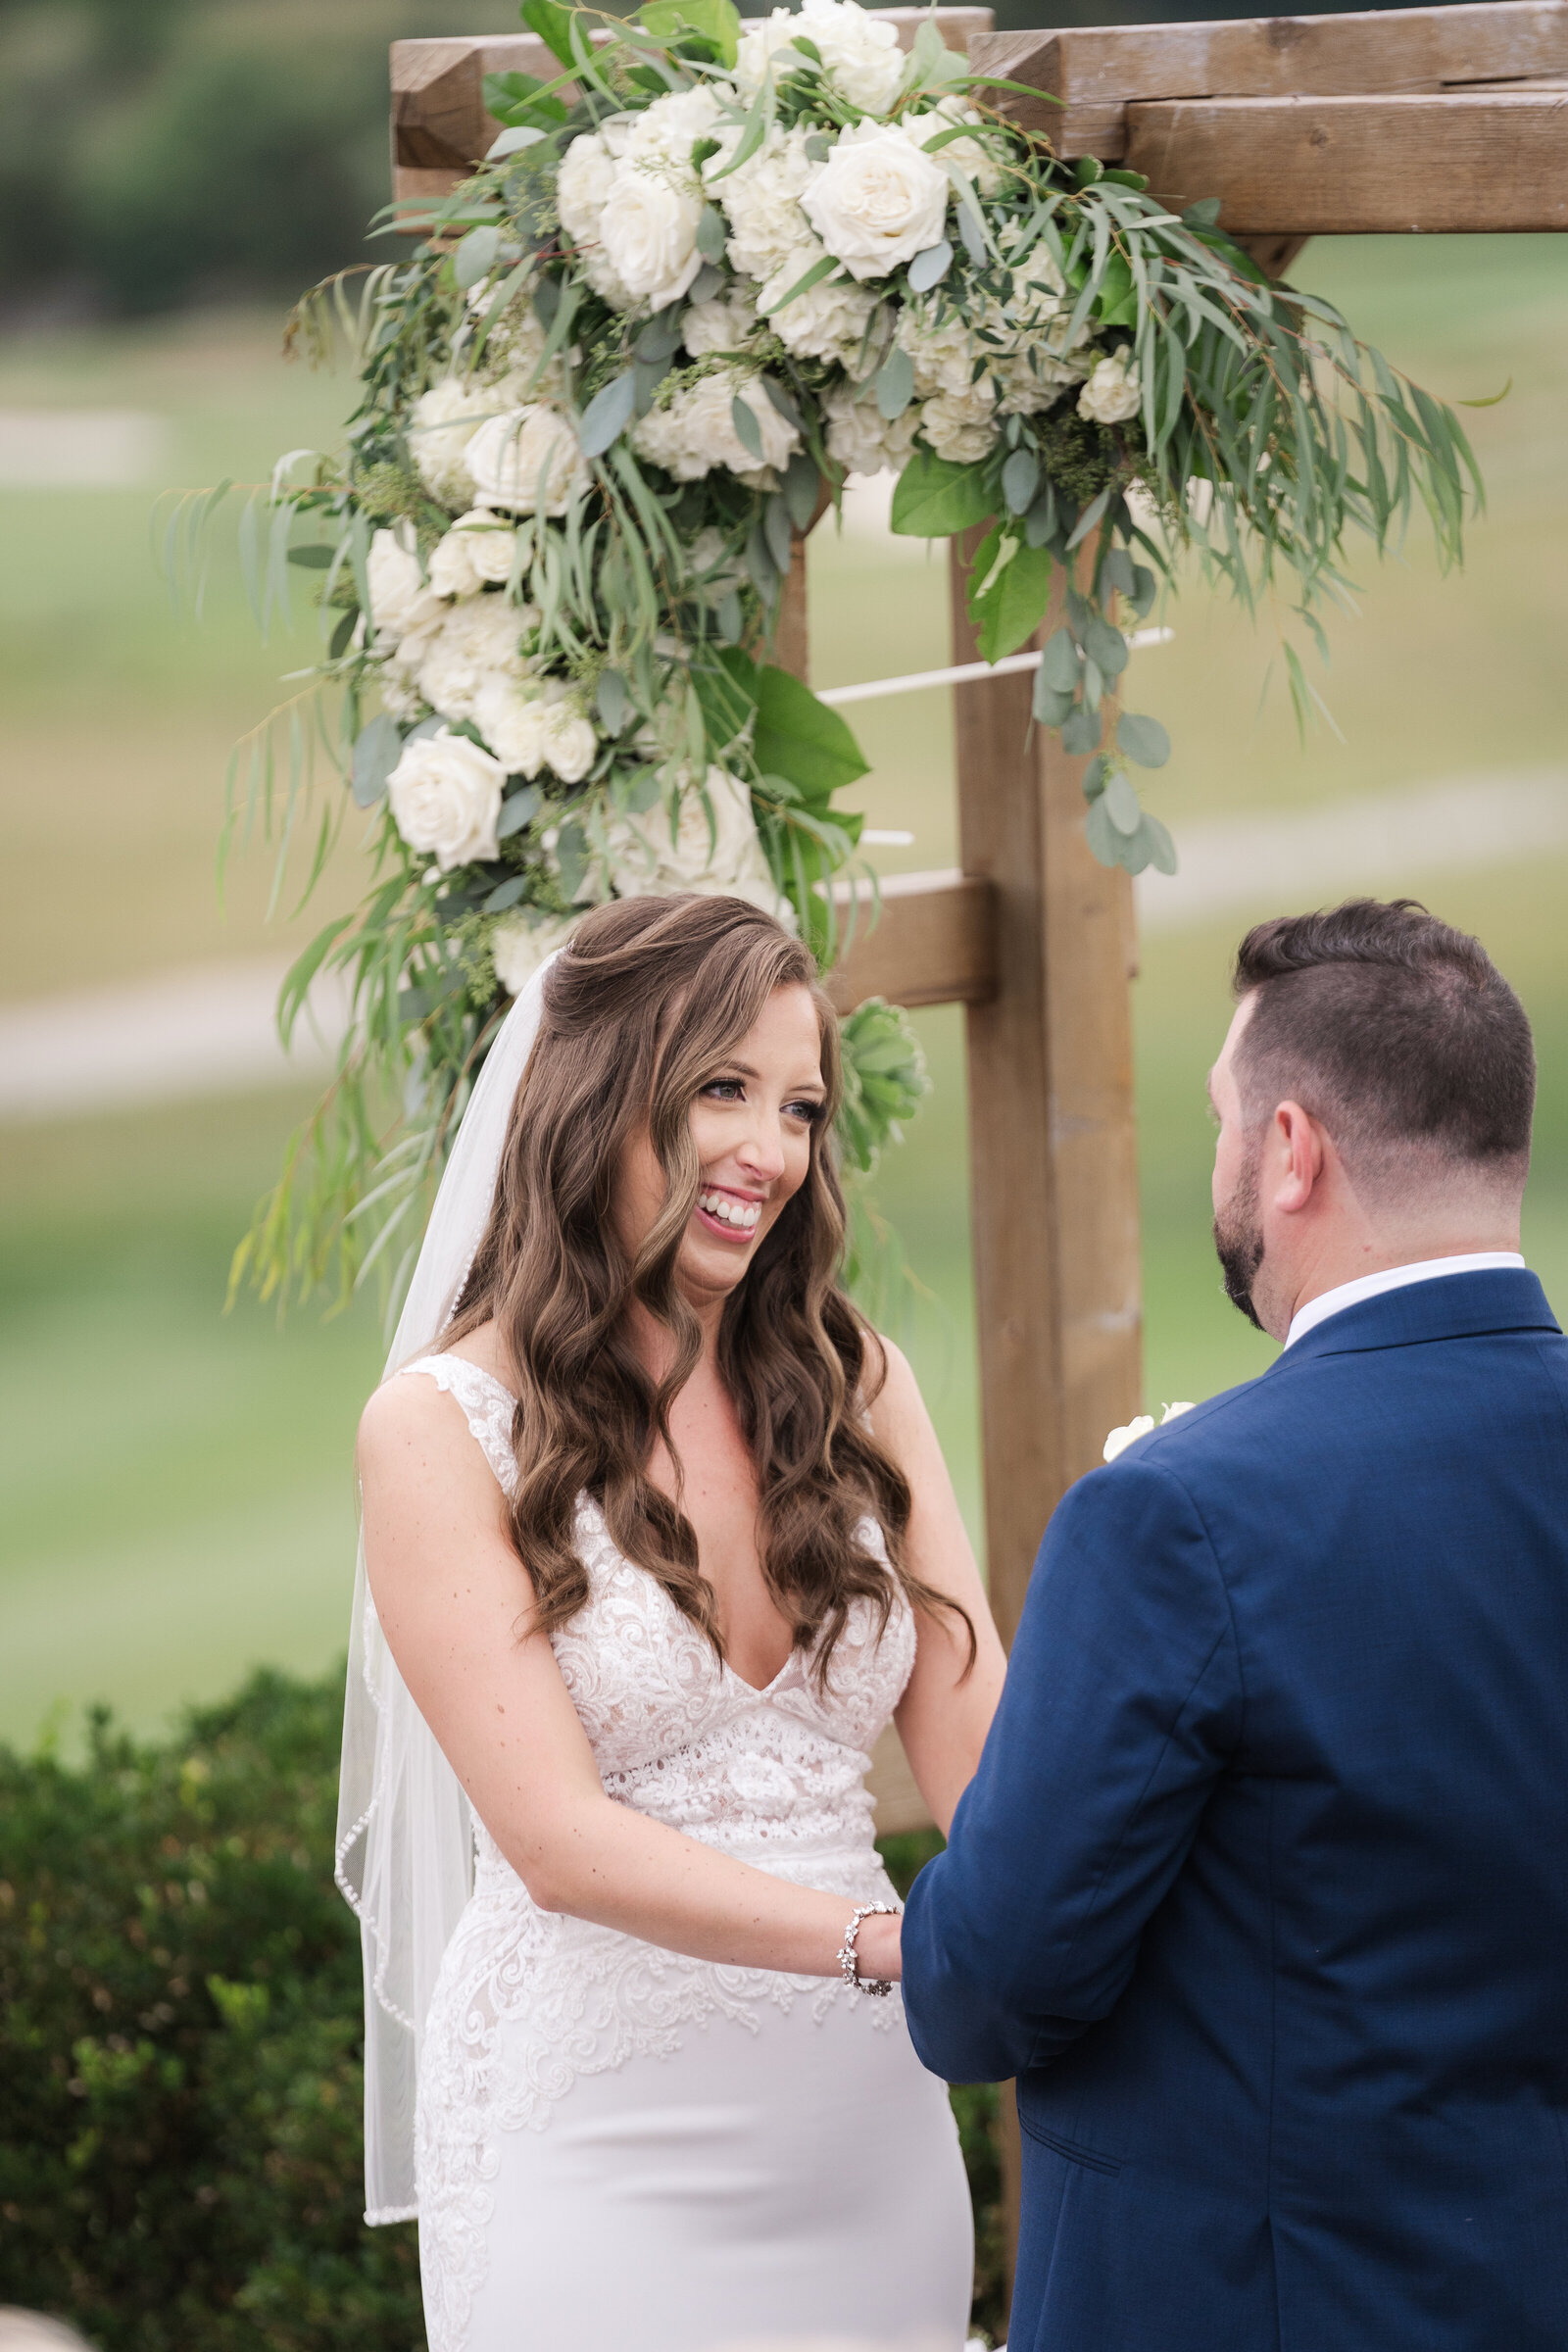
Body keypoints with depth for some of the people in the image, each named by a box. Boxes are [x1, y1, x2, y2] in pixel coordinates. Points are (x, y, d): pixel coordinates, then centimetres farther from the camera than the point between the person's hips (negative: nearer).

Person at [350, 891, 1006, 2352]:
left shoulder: (851, 1384, 7)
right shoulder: (443, 1430, -7)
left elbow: (975, 1750, -1)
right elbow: (558, 1837, -15)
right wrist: (893, 1943, -28)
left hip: (862, 2121, 4)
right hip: (598, 2142, -4)